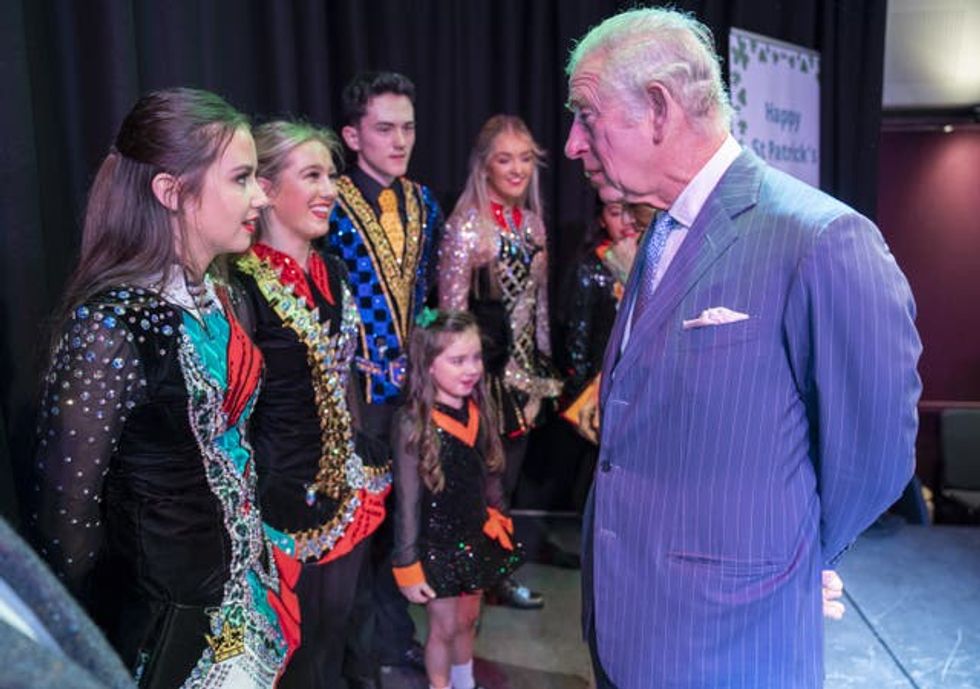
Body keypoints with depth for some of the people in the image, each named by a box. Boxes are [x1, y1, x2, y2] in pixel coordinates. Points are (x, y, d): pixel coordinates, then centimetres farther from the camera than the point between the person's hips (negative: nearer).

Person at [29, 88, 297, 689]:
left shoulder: (216, 296, 0)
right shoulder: (113, 326, -25)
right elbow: (65, 514, -19)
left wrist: (260, 558, 12)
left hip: (239, 592, 7)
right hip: (163, 621, -7)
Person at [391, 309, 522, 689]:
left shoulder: (478, 411, -5)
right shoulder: (413, 422, -21)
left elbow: (490, 476, 6)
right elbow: (408, 499, -17)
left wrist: (499, 523, 10)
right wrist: (408, 564, -13)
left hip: (476, 538, 5)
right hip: (436, 544, -5)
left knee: (467, 620, 22)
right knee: (444, 629, 12)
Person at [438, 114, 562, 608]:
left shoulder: (531, 222, 9)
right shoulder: (467, 226, -13)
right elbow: (452, 310, -14)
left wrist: (542, 364, 13)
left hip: (523, 369, 7)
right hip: (486, 372, -7)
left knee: (509, 474, 16)